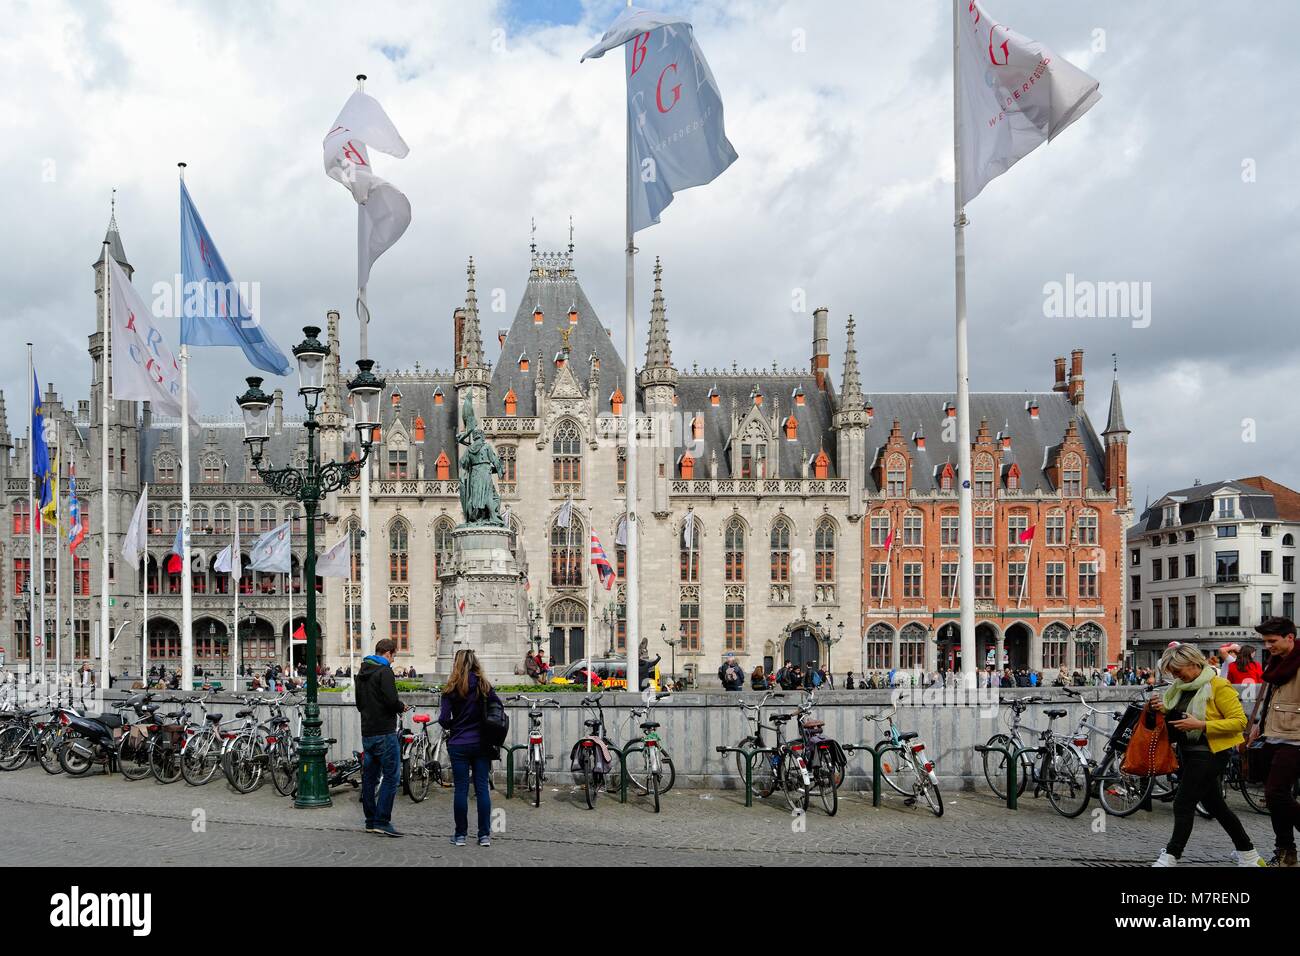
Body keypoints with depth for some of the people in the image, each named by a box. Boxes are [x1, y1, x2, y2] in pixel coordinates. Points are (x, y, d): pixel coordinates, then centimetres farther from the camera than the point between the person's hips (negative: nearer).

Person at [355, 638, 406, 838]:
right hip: (384, 733, -9)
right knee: (391, 776, -5)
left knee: (369, 777, 11)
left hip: (367, 732, 9)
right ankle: (382, 821, -9)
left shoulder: (361, 673, 16)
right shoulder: (384, 672, -12)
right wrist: (402, 707, -1)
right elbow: (391, 701, -21)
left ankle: (371, 821, 16)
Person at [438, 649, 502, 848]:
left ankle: (460, 835, 9)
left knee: (461, 788, 4)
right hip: (481, 744, 2)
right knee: (482, 788, 5)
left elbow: (443, 719, -9)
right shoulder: (484, 686, 0)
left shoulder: (451, 689, -6)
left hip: (458, 745, -2)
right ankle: (484, 835, 6)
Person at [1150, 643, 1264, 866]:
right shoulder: (1181, 687, 11)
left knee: (1183, 804, -11)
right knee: (1215, 804, 15)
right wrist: (1163, 710, 1)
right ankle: (1248, 853, 27)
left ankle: (1170, 856, -8)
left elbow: (1239, 721, -18)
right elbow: (1177, 718, 24)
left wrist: (1200, 724, -25)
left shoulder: (1218, 686, -14)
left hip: (1210, 754, -9)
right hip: (1188, 753, 9)